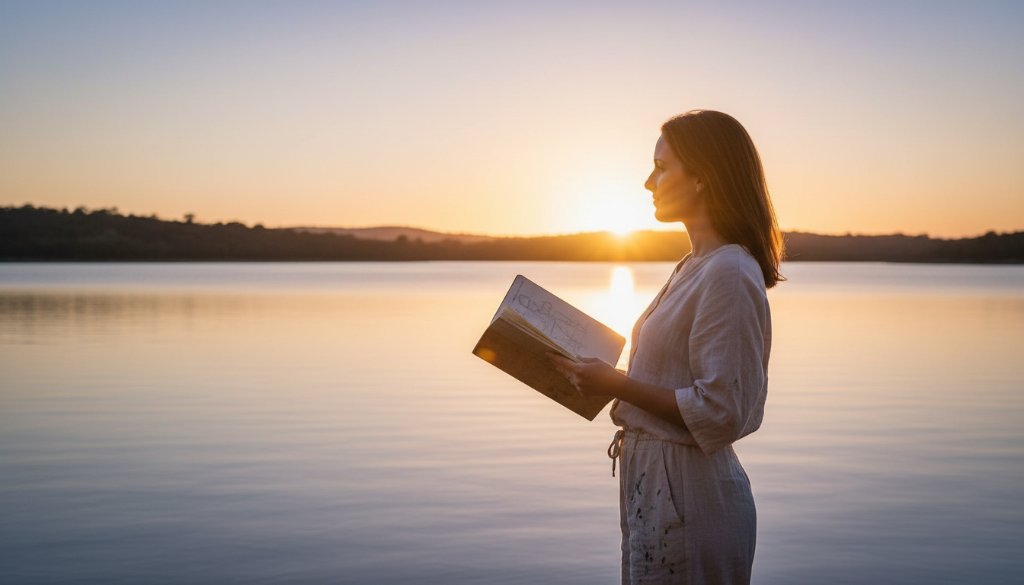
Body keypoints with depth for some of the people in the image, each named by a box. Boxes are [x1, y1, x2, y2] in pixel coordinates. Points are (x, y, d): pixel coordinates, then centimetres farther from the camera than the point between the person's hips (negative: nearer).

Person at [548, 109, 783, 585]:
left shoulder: (729, 275, -19)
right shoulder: (696, 268, 12)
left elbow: (719, 412, -22)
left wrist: (617, 384, -17)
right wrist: (597, 375, 8)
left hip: (687, 498, -9)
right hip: (655, 481, 9)